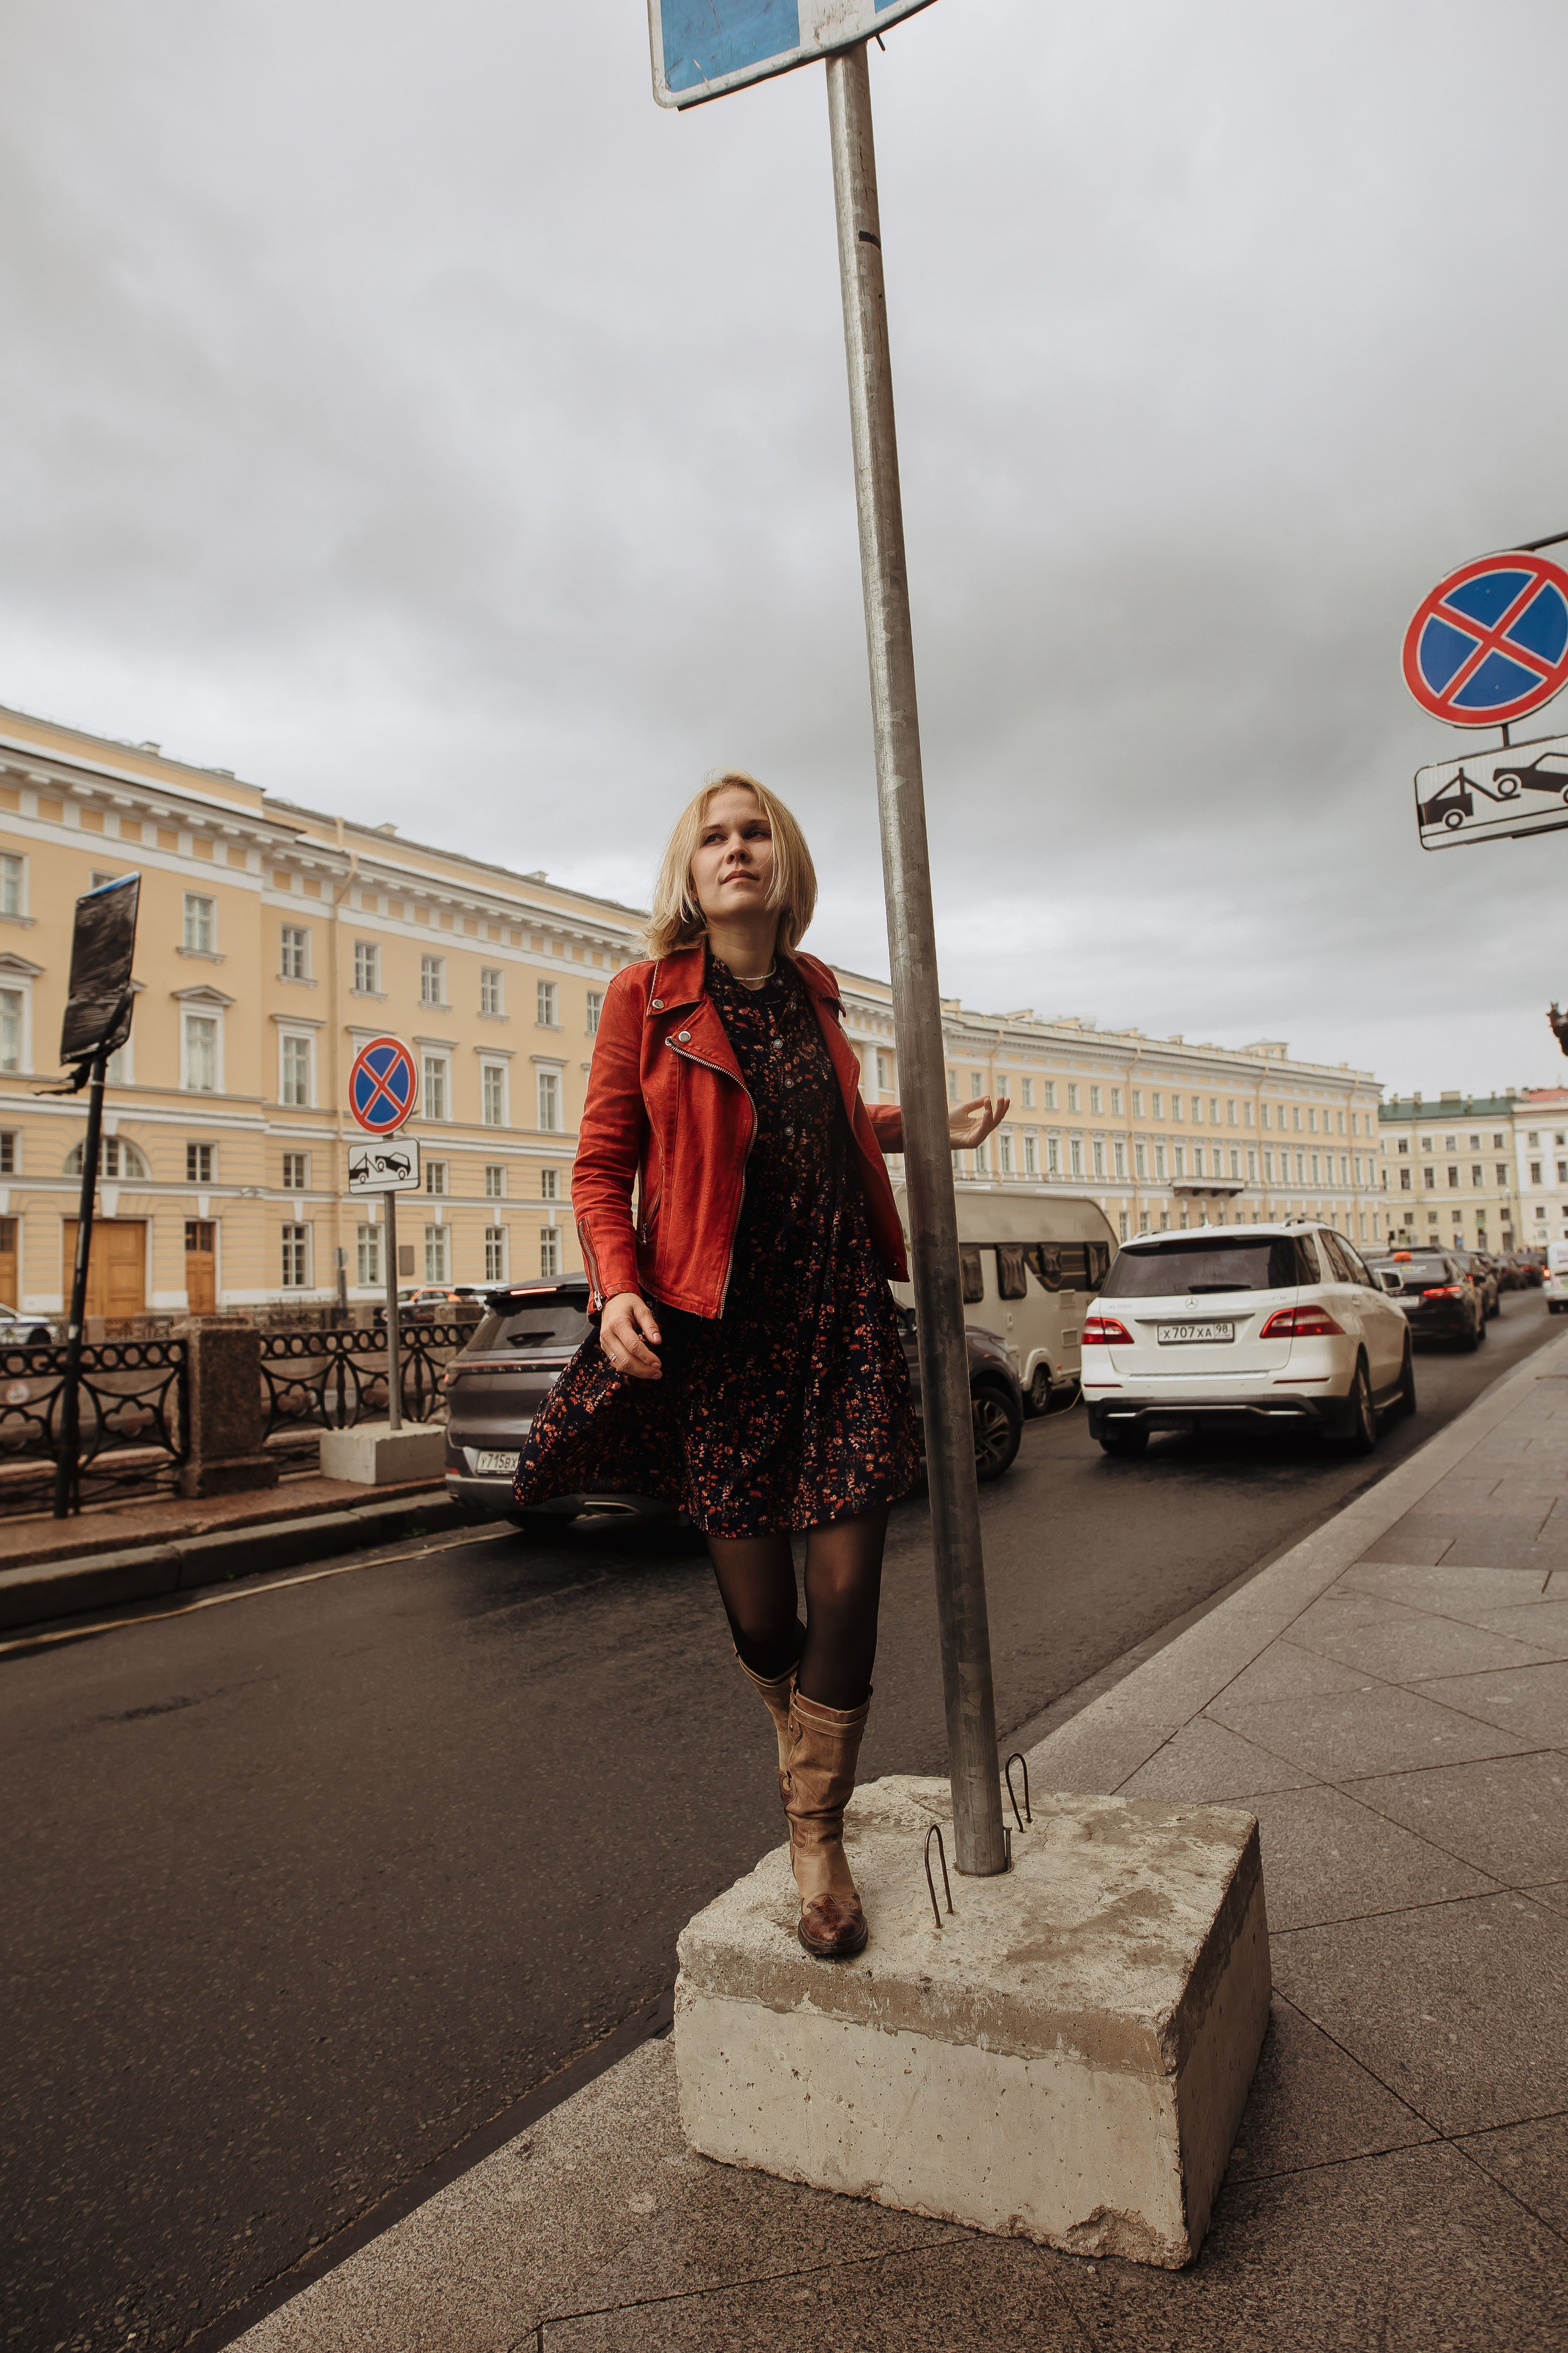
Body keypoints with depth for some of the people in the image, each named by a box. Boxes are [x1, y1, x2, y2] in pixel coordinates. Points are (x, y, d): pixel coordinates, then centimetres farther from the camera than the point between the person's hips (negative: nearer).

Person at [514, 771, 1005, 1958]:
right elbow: (602, 1167, -2)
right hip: (716, 1333, -3)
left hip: (842, 1320, 3)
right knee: (760, 1615, 6)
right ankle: (800, 1746, 41)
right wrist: (619, 1289, -17)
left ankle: (818, 1838, 21)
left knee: (848, 1589, 0)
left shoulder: (813, 992, 12)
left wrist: (931, 1127, 18)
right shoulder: (646, 997, -1)